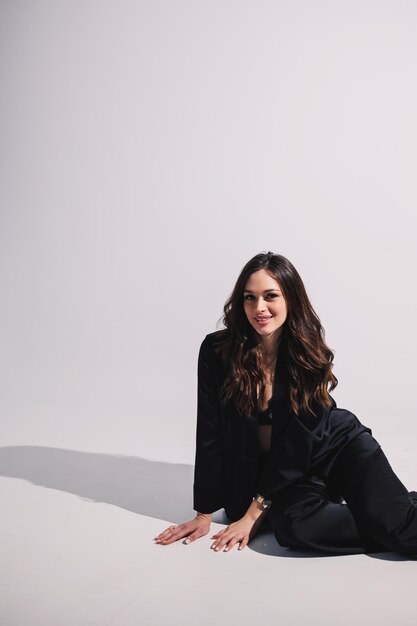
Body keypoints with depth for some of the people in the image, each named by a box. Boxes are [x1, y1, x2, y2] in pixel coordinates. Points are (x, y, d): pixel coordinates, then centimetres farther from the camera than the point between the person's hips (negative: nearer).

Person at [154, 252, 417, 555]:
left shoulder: (310, 353, -12)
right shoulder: (217, 350, -14)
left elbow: (298, 441, -13)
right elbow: (211, 435, -10)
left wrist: (256, 512, -16)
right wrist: (204, 513, -8)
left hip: (335, 445, 0)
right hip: (271, 467, 1)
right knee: (294, 524, -32)